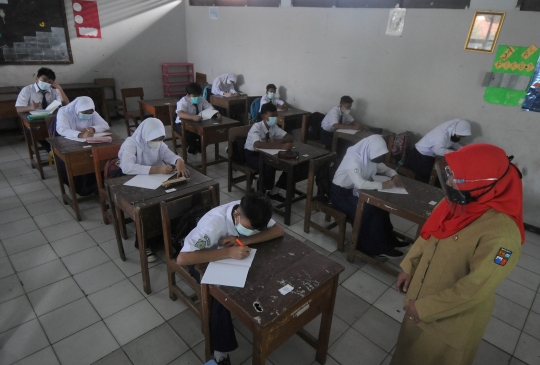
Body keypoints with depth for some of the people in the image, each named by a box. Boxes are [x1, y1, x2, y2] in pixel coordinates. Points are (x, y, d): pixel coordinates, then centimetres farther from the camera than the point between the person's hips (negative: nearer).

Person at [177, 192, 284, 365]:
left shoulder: (251, 215, -25)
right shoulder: (214, 222, -40)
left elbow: (278, 230, -24)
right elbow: (182, 258, -46)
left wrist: (243, 240, -36)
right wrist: (228, 252, -51)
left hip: (232, 255, 5)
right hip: (205, 260, -4)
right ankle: (221, 351, -7)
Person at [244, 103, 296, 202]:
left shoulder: (274, 126, -4)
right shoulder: (256, 127, -24)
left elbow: (290, 138, -7)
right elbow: (258, 144, -43)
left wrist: (277, 141, -27)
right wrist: (280, 146, -49)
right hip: (252, 155, -6)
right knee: (269, 168, -35)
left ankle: (274, 191, 0)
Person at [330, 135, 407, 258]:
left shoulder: (370, 155, -3)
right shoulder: (353, 158, -29)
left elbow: (384, 168, 13)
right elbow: (360, 184, -40)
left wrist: (395, 175, -8)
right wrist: (383, 185, -30)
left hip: (356, 190, 8)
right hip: (341, 193, -8)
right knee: (370, 211, -23)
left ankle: (387, 239, 11)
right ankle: (377, 247, -7)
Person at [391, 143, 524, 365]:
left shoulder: (501, 232, -32)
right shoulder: (458, 202, -9)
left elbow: (476, 288, -30)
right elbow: (427, 236, 5)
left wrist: (425, 308, -24)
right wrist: (409, 268, 5)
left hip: (453, 320, -6)